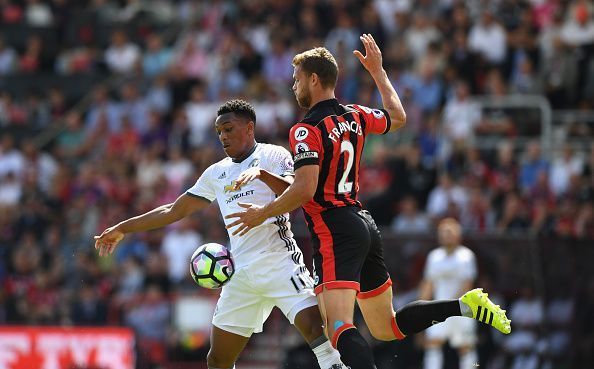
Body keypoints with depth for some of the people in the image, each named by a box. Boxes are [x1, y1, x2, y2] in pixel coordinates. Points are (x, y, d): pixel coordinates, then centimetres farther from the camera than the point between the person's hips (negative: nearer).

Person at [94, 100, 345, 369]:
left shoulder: (273, 155, 3)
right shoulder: (216, 173, 20)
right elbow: (175, 210, 27)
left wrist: (262, 174, -32)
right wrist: (123, 228, 28)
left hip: (279, 263, -6)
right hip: (241, 273, 6)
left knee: (316, 328, -26)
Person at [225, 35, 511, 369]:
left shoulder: (307, 130, -11)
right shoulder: (355, 116, 11)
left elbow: (304, 189, -21)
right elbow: (398, 117, 32)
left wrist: (263, 213, -7)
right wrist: (378, 71, 42)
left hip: (335, 233, -9)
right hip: (365, 225, 9)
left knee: (339, 328, -24)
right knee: (387, 328, 20)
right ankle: (466, 305, 9)